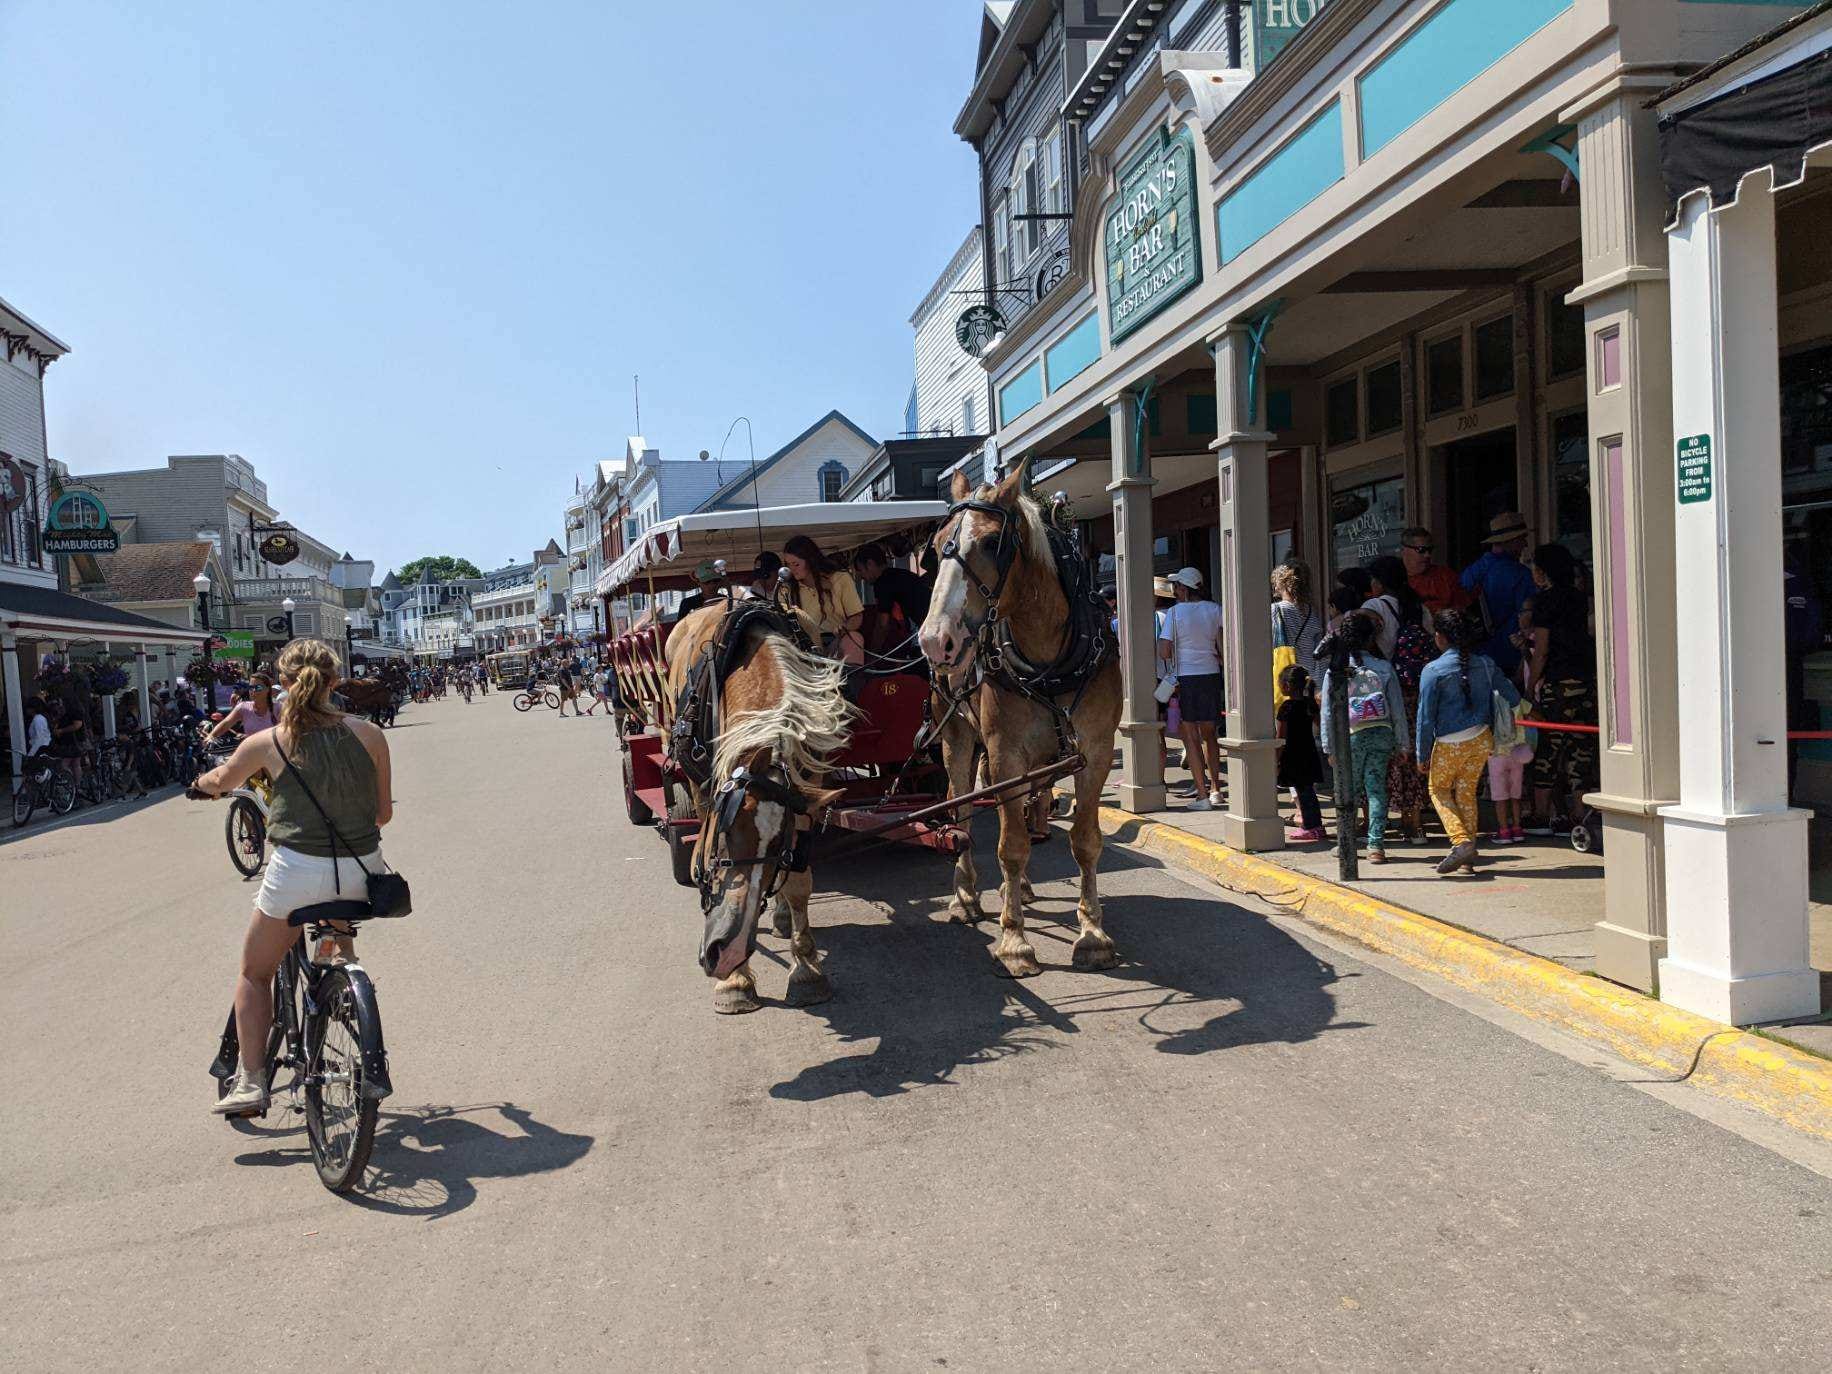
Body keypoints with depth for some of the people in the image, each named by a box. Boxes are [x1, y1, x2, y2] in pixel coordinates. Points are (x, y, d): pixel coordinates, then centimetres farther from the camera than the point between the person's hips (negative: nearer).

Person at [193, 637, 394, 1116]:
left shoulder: (267, 743, -4)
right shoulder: (369, 734, -2)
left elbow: (219, 782, 18)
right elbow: (384, 812, 6)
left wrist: (204, 781, 42)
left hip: (299, 872, -3)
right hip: (362, 870, 3)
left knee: (254, 973, 18)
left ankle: (250, 1081, 13)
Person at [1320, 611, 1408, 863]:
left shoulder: (1334, 671, -3)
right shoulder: (1384, 668, 0)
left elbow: (1328, 712, -3)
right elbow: (1398, 709, 1)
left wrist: (1329, 748, 2)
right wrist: (1402, 744, 8)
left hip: (1350, 737, -1)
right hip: (1381, 734, 1)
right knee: (1376, 789, 4)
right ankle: (1376, 845, 0)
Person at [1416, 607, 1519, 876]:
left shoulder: (1433, 670, -14)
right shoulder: (1485, 663, -1)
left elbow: (1426, 717, -12)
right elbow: (1513, 697, 7)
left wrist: (1423, 755, -4)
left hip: (1449, 743, -4)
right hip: (1481, 739, 4)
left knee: (1439, 789, 16)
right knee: (1466, 791, 18)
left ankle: (1461, 841, -2)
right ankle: (1469, 854, 20)